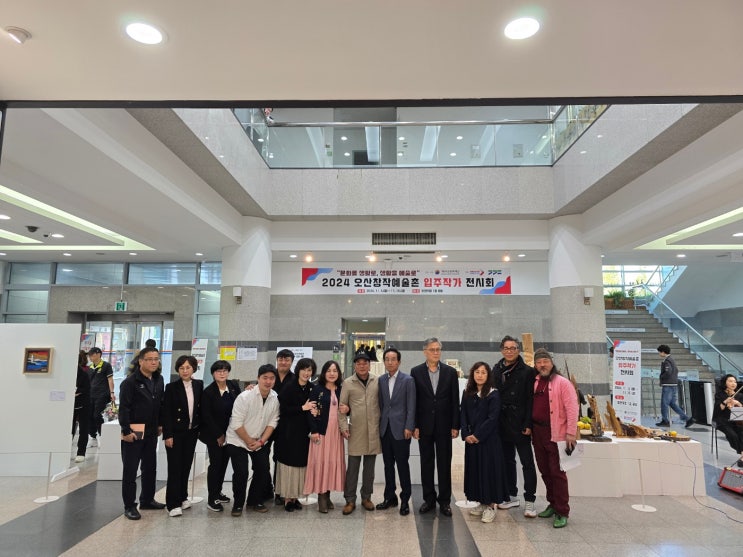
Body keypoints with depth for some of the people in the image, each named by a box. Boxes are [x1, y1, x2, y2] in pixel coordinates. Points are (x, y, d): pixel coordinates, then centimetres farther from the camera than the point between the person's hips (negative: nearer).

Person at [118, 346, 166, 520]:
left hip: (151, 432, 7)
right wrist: (126, 431, -17)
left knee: (150, 468, 16)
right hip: (133, 432, -6)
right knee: (130, 470, 4)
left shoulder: (159, 380, 6)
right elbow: (123, 408, -15)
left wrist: (160, 424, 11)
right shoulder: (130, 382, -13)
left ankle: (147, 500, 30)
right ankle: (129, 506, 15)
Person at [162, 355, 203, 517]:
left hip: (192, 431, 4)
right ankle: (173, 503, 7)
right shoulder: (171, 387, -11)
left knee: (186, 465, 13)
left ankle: (182, 497, 28)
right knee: (174, 467, -1)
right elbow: (166, 412, -10)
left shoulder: (199, 385, 0)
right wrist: (167, 435, -13)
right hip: (176, 432, -4)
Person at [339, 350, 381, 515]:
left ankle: (366, 497, 26)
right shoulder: (348, 383, -2)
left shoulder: (377, 381, 2)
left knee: (369, 467, 12)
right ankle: (350, 500, 16)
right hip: (355, 431, -2)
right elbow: (342, 407, 0)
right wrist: (344, 426, -7)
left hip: (373, 431, 2)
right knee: (352, 467, 4)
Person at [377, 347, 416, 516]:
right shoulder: (381, 380, 8)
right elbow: (380, 404, 11)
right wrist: (379, 424, 6)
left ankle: (405, 500, 15)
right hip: (385, 429, 4)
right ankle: (390, 497, 24)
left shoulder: (408, 380, -5)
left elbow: (411, 406, -7)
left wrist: (409, 427, -11)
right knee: (388, 464, 12)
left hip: (400, 429, -4)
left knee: (402, 465, 2)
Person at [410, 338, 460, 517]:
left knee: (444, 464, 7)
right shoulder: (416, 372, -1)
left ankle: (444, 500, 20)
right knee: (426, 463, 10)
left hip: (444, 426, 0)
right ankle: (429, 499, 23)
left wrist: (455, 426, -2)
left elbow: (455, 401, 2)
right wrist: (414, 425, -5)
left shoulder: (450, 372, 1)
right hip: (424, 426, 0)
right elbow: (413, 400, -1)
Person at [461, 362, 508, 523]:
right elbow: (463, 415, 6)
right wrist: (466, 434, -8)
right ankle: (482, 503, 24)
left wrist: (477, 435, -14)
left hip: (489, 439, -5)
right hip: (471, 439, 5)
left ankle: (490, 506, 12)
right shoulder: (467, 393, 6)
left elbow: (493, 418, -13)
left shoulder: (493, 394, -8)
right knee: (475, 470, 10)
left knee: (489, 469, 0)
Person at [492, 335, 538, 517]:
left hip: (519, 424, -5)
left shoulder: (527, 372, -6)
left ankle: (529, 501, 9)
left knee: (527, 462, 2)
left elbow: (530, 399, -10)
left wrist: (528, 424, -15)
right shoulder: (496, 370, 7)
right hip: (502, 424, 5)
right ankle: (512, 496, 26)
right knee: (507, 460, 14)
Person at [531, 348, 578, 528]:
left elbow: (572, 409, -13)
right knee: (545, 472, 15)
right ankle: (553, 505, 29)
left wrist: (571, 433, -17)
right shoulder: (535, 382, 10)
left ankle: (562, 513, 8)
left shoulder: (562, 383, -8)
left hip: (555, 434, -6)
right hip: (537, 433, 6)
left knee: (557, 473, -2)